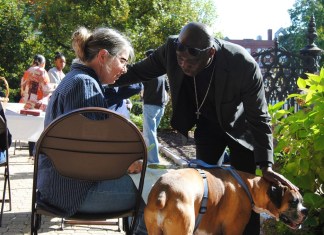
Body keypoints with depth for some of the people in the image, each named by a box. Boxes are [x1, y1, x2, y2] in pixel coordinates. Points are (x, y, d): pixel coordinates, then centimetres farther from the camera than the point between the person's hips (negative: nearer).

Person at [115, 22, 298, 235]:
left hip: (240, 127, -3)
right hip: (208, 124, 3)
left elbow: (259, 118, -27)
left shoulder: (244, 65, -37)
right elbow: (140, 71, -7)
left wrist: (266, 166, -32)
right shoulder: (171, 49, -28)